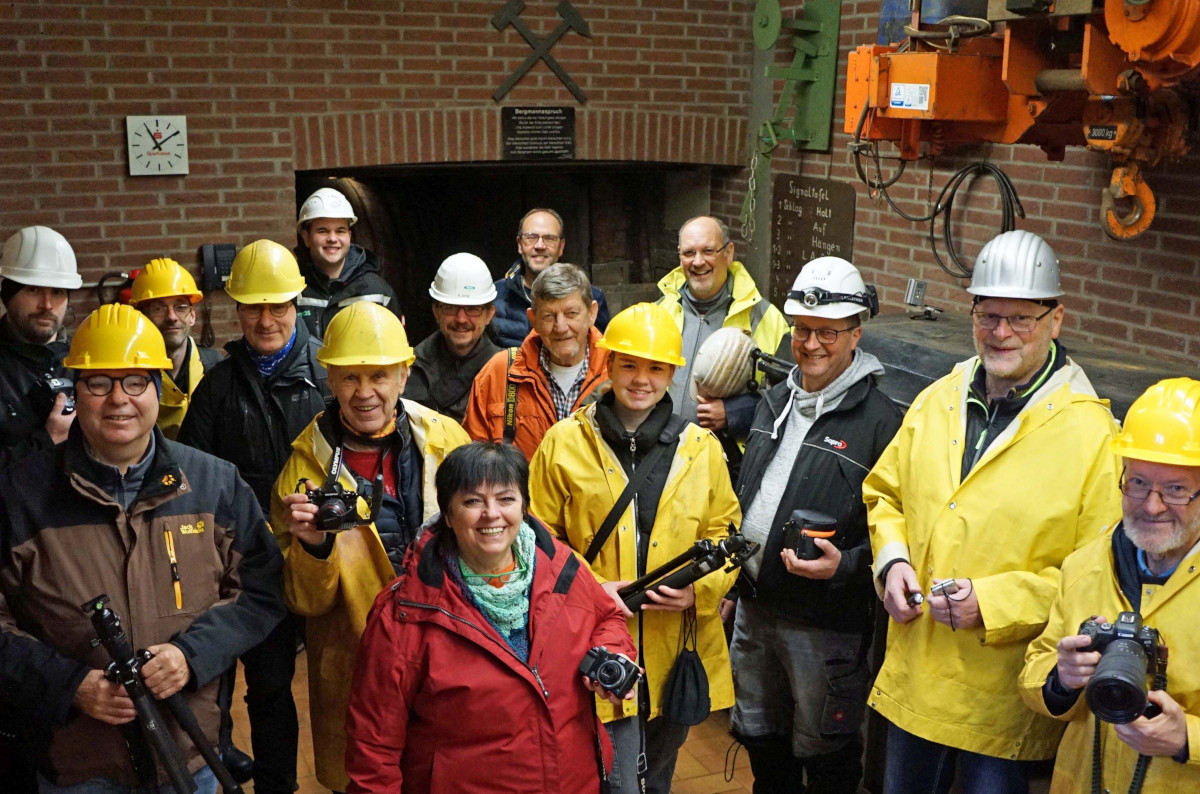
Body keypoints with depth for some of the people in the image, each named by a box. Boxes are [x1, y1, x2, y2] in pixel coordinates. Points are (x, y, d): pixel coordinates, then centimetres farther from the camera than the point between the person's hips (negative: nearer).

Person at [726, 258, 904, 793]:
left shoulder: (880, 419, -15)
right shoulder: (776, 400, 7)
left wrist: (845, 565, -28)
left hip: (827, 624, -7)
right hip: (753, 606, 7)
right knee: (760, 738, 23)